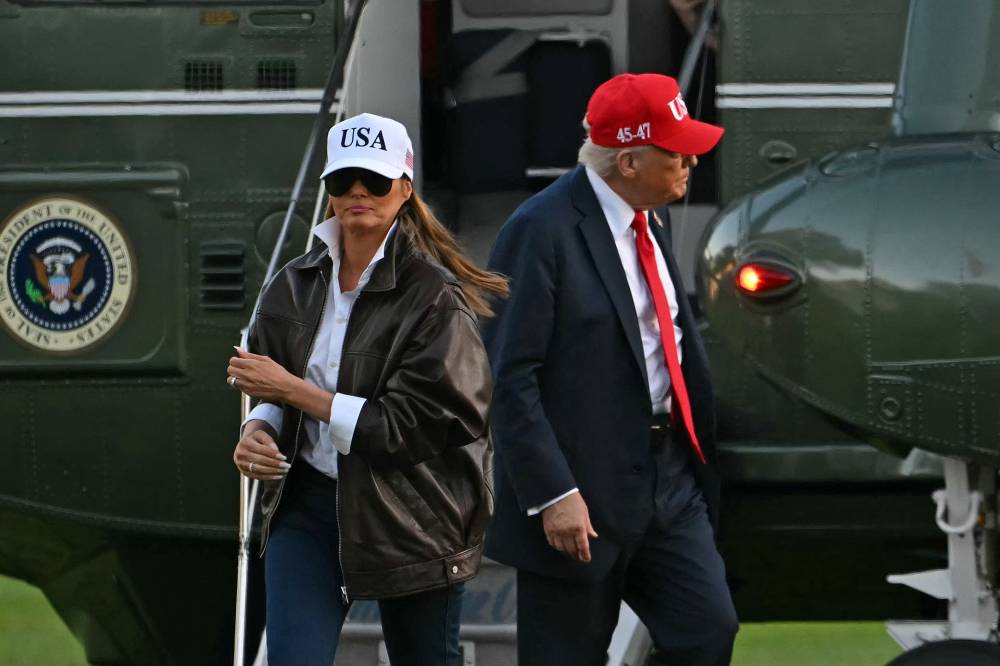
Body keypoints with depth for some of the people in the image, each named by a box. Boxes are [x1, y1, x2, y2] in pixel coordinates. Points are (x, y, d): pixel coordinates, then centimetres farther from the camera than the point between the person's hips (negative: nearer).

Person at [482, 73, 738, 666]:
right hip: (583, 494, -7)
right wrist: (552, 495, -23)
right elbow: (508, 377, -19)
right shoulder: (542, 232, -17)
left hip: (667, 477, 7)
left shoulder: (650, 219, 9)